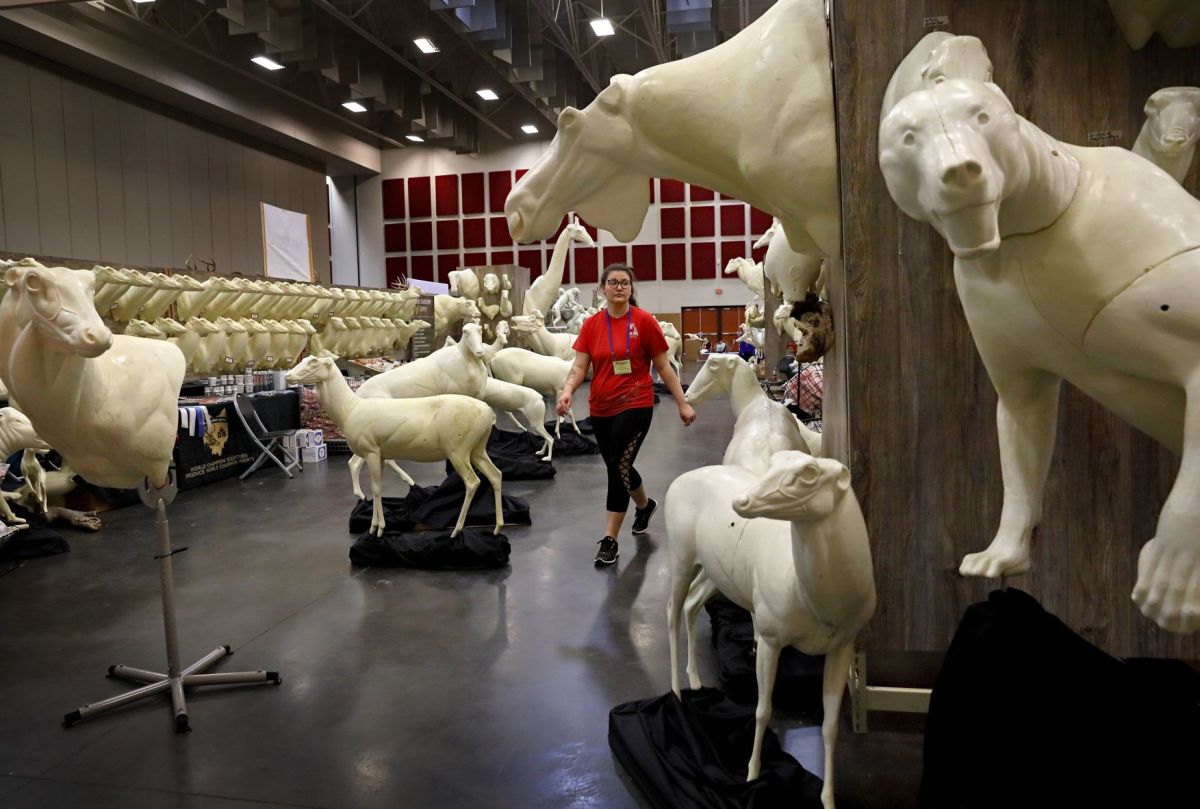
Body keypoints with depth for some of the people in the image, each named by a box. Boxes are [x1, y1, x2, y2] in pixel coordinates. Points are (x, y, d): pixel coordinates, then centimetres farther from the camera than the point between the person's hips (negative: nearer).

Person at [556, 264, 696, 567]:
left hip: (635, 405, -4)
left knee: (619, 466, -11)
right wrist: (567, 391, -22)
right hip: (600, 409, 4)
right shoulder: (591, 325, 2)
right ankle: (645, 505, 48)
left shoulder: (645, 321, -6)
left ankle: (609, 539, 0)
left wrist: (683, 403, 0)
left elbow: (663, 366, -1)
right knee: (617, 467, 17)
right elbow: (579, 366, -2)